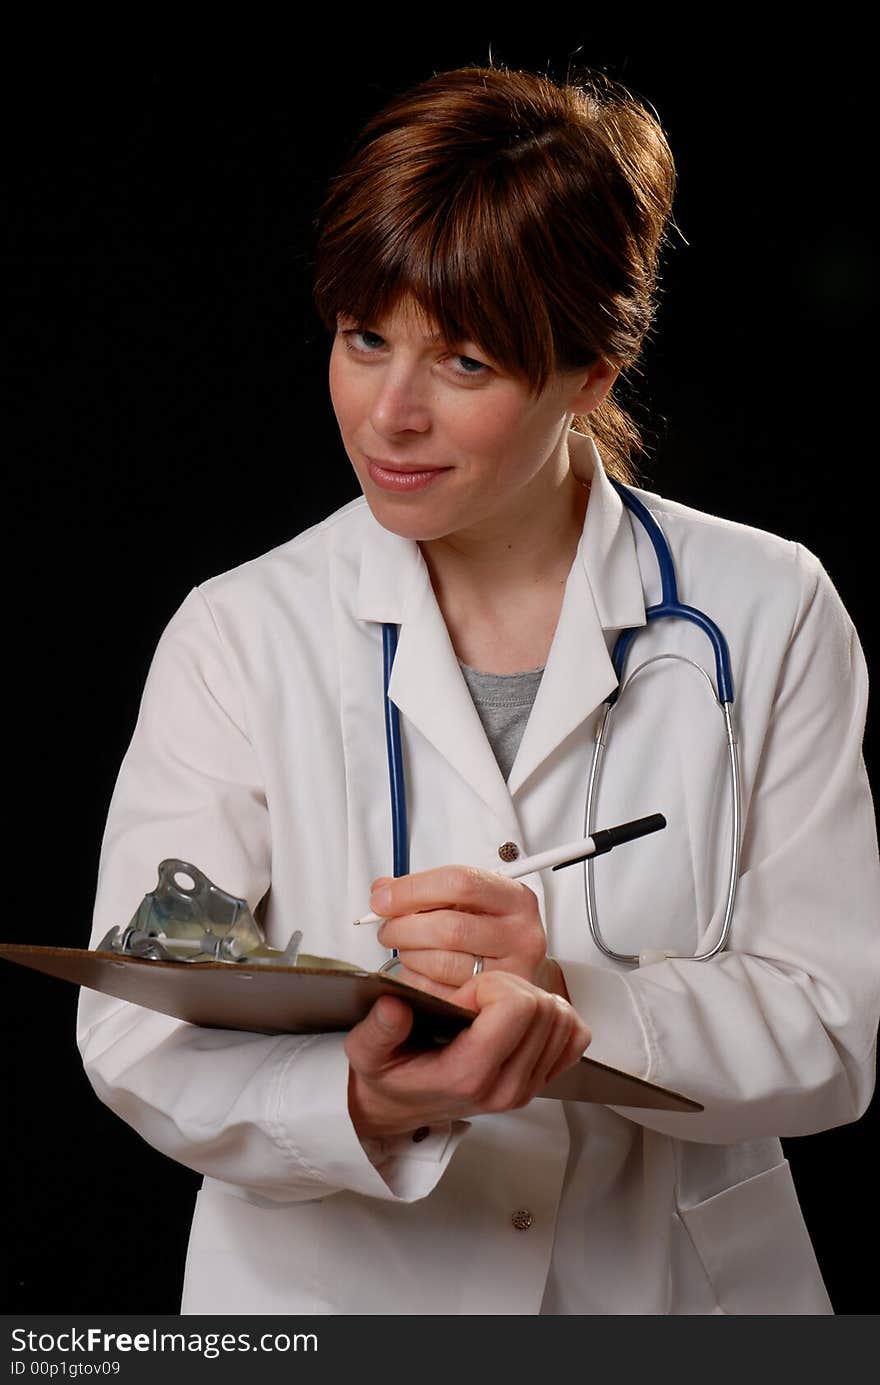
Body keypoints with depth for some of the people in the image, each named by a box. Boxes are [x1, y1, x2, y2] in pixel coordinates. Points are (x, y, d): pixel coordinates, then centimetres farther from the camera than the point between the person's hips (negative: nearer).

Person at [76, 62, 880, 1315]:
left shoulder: (766, 618, 3)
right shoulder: (241, 634, 2)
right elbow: (136, 1030, -7)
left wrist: (570, 999, -19)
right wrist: (366, 1103, -26)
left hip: (670, 1294, 1)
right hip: (332, 1296, 0)